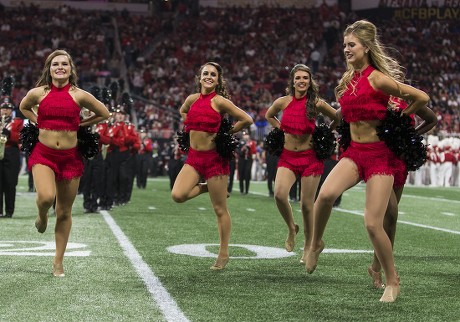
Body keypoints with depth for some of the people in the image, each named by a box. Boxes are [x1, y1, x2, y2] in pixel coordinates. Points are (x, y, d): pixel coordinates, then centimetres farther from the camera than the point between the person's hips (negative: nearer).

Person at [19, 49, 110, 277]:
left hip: (70, 157, 1)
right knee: (46, 197, -28)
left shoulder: (79, 95, -3)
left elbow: (104, 114, 11)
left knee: (64, 212, 6)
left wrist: (79, 124, 5)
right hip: (43, 154, -1)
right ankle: (42, 216, 11)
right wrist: (39, 122, 8)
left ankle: (58, 261, 21)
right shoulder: (37, 93, -1)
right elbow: (23, 108, 22)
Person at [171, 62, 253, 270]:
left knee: (220, 210, 2)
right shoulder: (192, 99, 5)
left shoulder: (220, 101, -10)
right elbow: (183, 112, 29)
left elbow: (247, 120, -10)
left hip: (214, 157, -5)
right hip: (194, 156, 5)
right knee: (178, 195, -16)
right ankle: (206, 188, 14)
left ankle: (223, 254, 14)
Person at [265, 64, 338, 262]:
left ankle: (308, 247, 17)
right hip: (287, 156, 2)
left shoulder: (317, 103, -7)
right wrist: (281, 130, 9)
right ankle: (291, 228, 8)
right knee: (279, 194, -21)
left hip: (310, 157, -2)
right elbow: (269, 115, 21)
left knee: (307, 204, 0)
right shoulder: (282, 102, -1)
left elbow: (337, 119, 8)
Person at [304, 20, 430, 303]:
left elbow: (422, 98, -11)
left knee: (373, 224, -7)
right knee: (326, 194, -24)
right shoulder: (348, 78, 8)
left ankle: (393, 282, 12)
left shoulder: (378, 79, -13)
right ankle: (316, 244, 2)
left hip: (380, 154, -5)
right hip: (354, 152, 5)